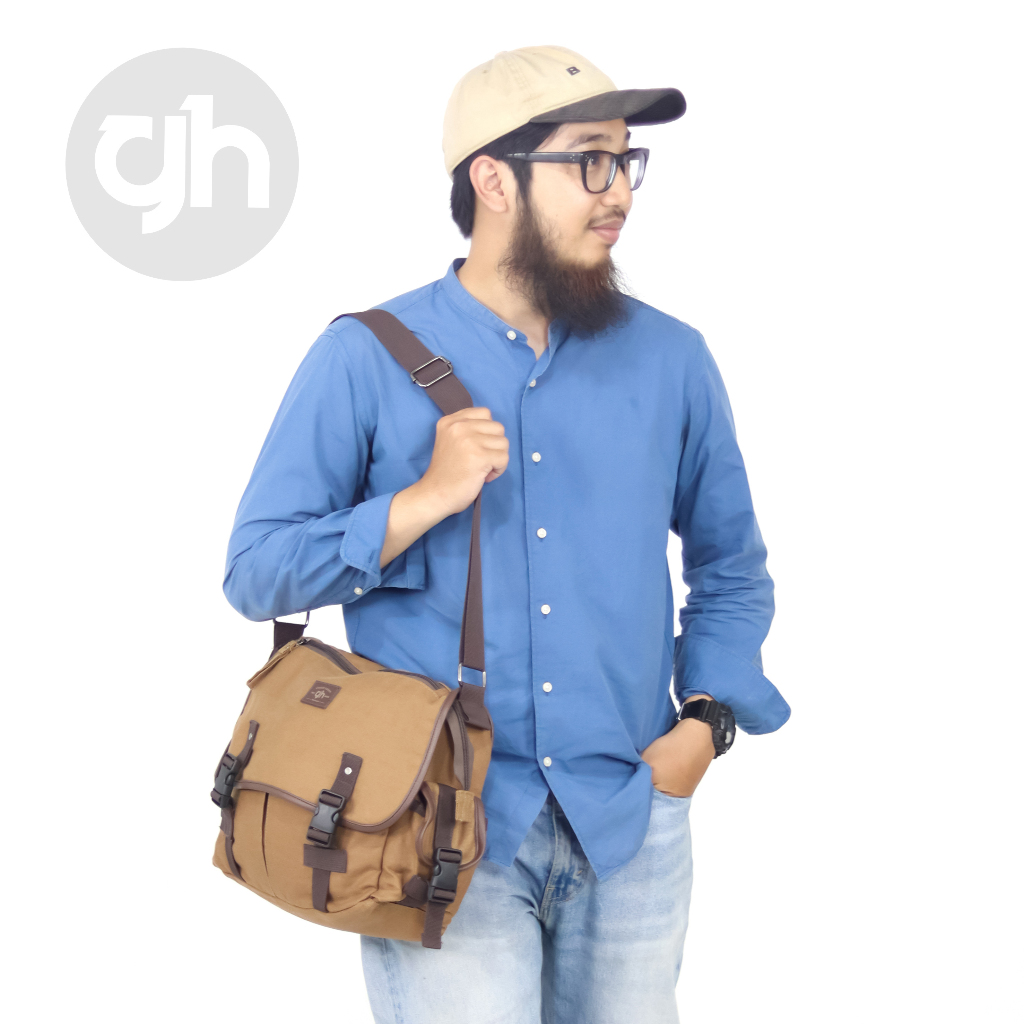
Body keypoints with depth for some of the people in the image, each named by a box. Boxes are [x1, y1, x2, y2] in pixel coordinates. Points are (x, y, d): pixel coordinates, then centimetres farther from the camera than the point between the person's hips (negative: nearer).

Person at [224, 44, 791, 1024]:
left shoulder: (671, 360, 4)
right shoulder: (365, 360, -5)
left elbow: (730, 565, 15)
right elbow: (255, 571, -6)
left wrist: (706, 721, 2)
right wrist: (426, 500, -17)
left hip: (631, 830, 3)